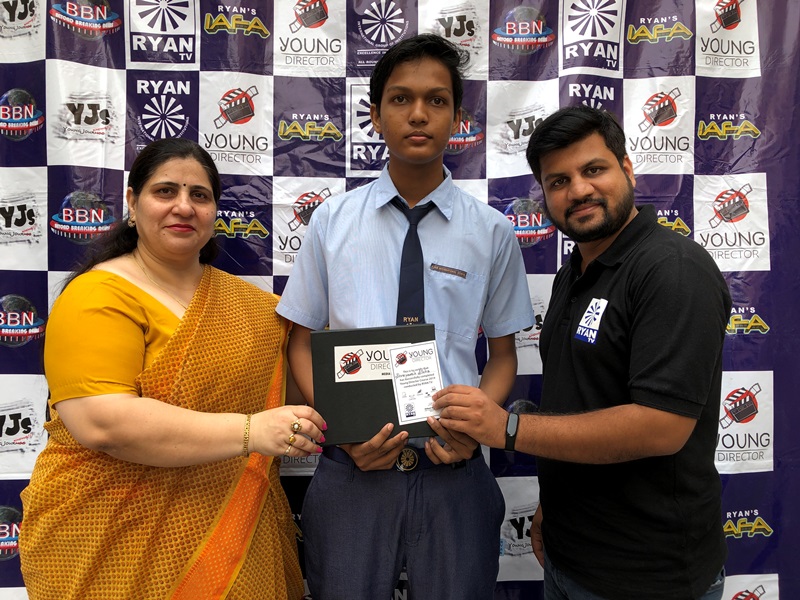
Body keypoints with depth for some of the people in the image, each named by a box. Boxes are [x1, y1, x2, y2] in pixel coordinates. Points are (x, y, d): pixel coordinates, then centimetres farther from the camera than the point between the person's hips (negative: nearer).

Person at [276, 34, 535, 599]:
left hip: (452, 471, 0)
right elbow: (302, 344, 4)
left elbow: (503, 355, 6)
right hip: (351, 469, 1)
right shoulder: (332, 220, 0)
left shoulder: (491, 230, -1)